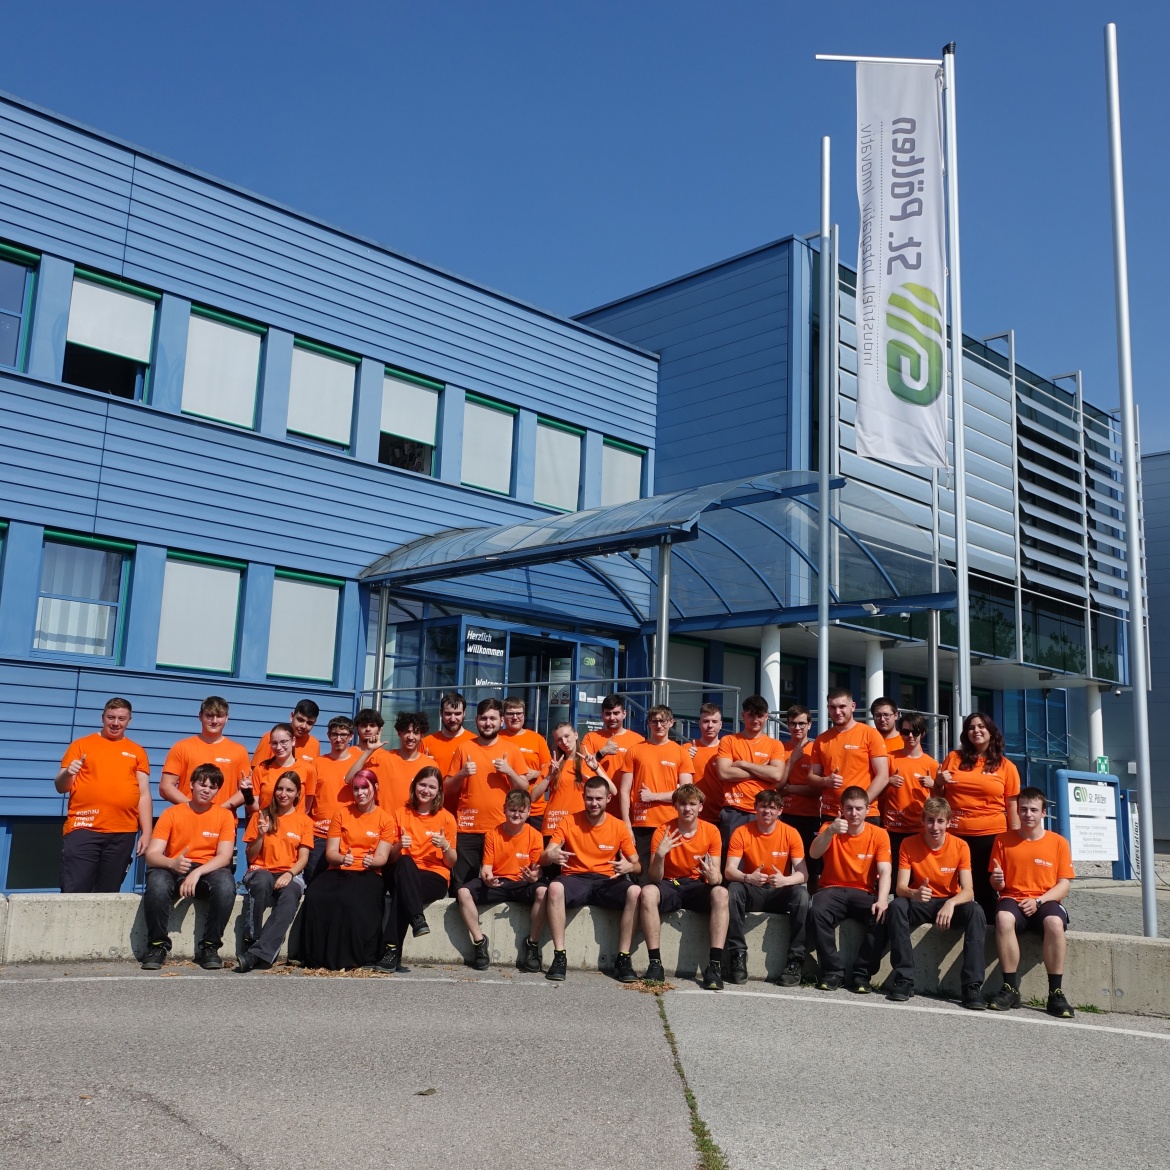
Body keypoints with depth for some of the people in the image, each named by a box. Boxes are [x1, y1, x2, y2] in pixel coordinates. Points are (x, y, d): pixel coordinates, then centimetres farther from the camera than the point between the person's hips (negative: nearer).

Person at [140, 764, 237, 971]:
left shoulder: (224, 815, 3)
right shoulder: (171, 813, 2)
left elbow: (224, 856, -7)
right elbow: (151, 855, -6)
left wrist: (197, 872, -25)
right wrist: (172, 863, -30)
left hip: (208, 871, 0)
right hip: (173, 870, 0)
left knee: (226, 884, -34)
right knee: (156, 882, -35)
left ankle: (209, 947, -17)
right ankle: (158, 946, -15)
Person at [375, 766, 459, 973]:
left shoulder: (446, 818, 6)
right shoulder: (402, 814, 11)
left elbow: (451, 863, 7)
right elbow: (392, 857, 12)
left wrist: (445, 846, -13)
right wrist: (399, 846, -10)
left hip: (435, 878, -2)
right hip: (405, 875, 2)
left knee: (401, 890, -35)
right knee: (405, 862, -36)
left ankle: (392, 952, -33)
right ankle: (418, 919, -44)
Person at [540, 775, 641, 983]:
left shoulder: (619, 826, 4)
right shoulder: (569, 822, 1)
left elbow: (637, 865, 6)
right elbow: (544, 858, -4)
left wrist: (628, 866, -20)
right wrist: (551, 856, -30)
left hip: (607, 881, 1)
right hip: (575, 879, -1)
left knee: (635, 892, -30)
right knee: (554, 887, -35)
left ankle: (623, 958, -20)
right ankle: (559, 956, -27)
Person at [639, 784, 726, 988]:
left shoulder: (711, 831, -4)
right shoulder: (663, 831, -8)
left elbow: (717, 876, -6)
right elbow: (655, 878, -11)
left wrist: (713, 876, -32)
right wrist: (659, 855, -31)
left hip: (698, 887, 1)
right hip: (669, 886, -1)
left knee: (721, 892, -32)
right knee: (647, 892, -33)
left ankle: (714, 964, -31)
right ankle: (655, 964, -29)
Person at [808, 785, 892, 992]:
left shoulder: (879, 834, -2)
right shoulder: (830, 828, -1)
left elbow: (885, 872, -11)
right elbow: (814, 854, -19)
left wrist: (882, 900, -29)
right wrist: (830, 831, -37)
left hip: (864, 893, 0)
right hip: (833, 890, 0)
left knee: (883, 916, -30)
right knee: (817, 911, -33)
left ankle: (862, 974, -14)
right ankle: (833, 970, -17)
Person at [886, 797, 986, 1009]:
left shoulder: (960, 846, -10)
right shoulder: (909, 844, -10)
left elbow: (968, 891, -18)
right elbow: (900, 887, -15)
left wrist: (951, 903, -41)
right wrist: (914, 893, -41)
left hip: (950, 904, 0)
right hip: (919, 904, 0)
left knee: (975, 911, -31)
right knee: (896, 906, -32)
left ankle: (972, 986, -28)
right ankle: (904, 980, -26)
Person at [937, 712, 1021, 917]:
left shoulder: (1005, 766, 5)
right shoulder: (953, 758, 10)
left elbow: (1012, 807, 6)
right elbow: (938, 797, 19)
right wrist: (940, 783, -2)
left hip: (991, 836, -1)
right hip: (955, 835, 1)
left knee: (988, 893, 4)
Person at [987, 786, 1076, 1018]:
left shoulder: (1058, 842, 7)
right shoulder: (1004, 840, 8)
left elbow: (1063, 885, 2)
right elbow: (997, 885, 11)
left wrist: (1038, 901, -13)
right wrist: (997, 881, -14)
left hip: (1046, 901, 0)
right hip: (1013, 899, 1)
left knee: (1054, 923, -37)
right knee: (1003, 918, -36)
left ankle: (1056, 992, -25)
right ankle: (1010, 988, -27)